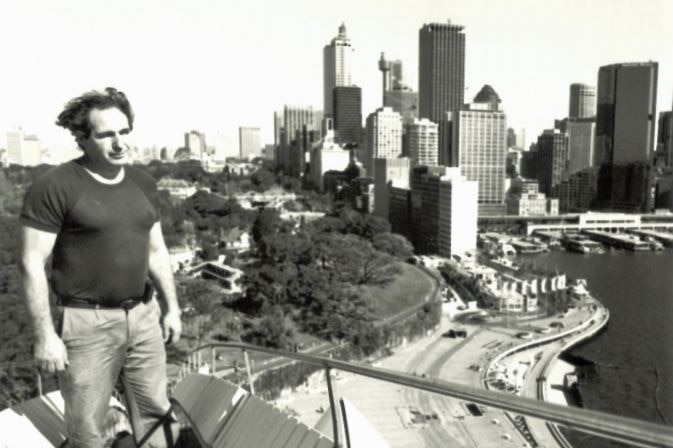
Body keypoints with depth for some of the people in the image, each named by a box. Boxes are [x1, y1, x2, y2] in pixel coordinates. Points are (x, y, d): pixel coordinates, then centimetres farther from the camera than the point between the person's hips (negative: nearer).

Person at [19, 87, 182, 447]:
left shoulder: (143, 183, 6)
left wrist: (171, 306, 12)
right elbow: (31, 264, -12)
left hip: (143, 316, 6)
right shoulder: (55, 187, -13)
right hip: (88, 323, -5)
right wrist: (44, 335, -15)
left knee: (157, 411, 15)